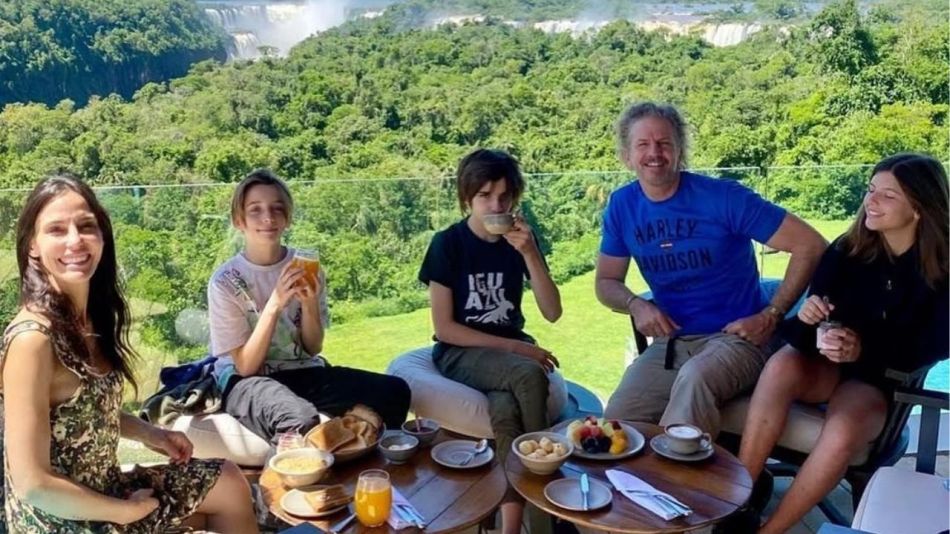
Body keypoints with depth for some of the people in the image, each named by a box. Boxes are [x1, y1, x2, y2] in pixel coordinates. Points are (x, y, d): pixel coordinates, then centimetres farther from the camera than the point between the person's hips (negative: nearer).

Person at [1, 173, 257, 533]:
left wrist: (150, 435, 3)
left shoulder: (89, 316, -1)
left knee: (229, 483, 17)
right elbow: (32, 483, -26)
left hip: (101, 492, 8)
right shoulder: (33, 338, -27)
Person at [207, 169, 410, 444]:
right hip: (247, 381, -4)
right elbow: (245, 366, -12)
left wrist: (309, 304, -16)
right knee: (301, 421, -38)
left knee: (395, 391, -17)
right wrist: (274, 304, -23)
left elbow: (313, 349, 3)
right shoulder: (225, 281, -11)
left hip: (303, 372, 4)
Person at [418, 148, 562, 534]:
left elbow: (552, 312, -7)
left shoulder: (520, 239, 1)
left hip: (511, 349, 3)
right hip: (460, 354, -3)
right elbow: (444, 328, -12)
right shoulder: (448, 244, -9)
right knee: (528, 376, -34)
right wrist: (513, 348, -17)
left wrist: (529, 253, -20)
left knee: (506, 410, -33)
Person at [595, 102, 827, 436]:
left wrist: (771, 316, -14)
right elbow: (607, 281, 12)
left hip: (734, 337, -3)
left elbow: (810, 246, -10)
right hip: (670, 342, 4)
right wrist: (636, 305, -10)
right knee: (615, 425, -18)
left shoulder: (724, 198, -13)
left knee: (694, 378, -37)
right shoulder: (622, 206, 1)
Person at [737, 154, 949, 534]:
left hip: (878, 378, -2)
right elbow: (811, 325, -1)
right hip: (823, 364, 2)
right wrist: (806, 317, -26)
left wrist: (864, 349, -27)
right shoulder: (847, 250, -2)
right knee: (782, 365, -35)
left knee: (843, 434, -35)